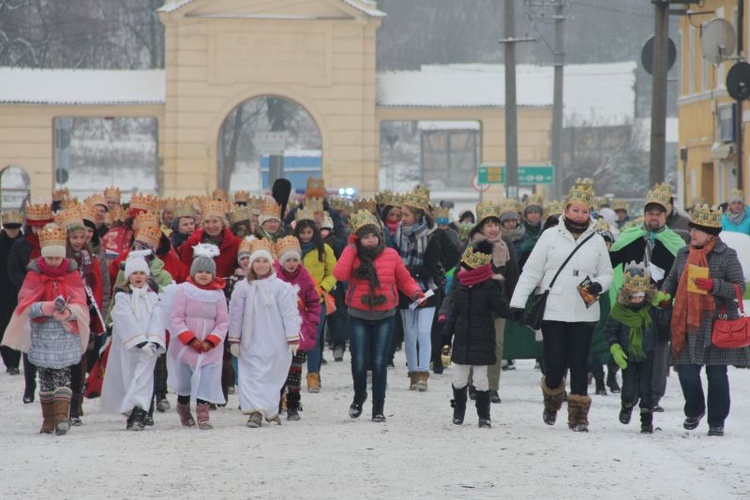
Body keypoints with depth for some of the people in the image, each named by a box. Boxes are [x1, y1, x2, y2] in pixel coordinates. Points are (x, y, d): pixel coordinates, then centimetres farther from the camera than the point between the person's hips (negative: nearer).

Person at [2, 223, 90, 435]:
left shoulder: (71, 274, 2)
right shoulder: (35, 275, 1)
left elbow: (80, 304, -4)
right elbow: (25, 304, -7)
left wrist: (68, 312, -27)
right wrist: (47, 307, -26)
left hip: (67, 332, -1)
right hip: (42, 332, 1)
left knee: (63, 374, -10)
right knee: (45, 377, 5)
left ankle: (62, 415, -17)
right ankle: (49, 419, 12)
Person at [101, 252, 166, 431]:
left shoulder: (152, 297, 12)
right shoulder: (122, 296, 4)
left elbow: (157, 320, 1)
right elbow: (126, 321, -9)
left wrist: (154, 342, -16)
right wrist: (140, 341, -20)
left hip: (148, 347, 1)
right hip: (126, 347, -1)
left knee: (143, 376, -12)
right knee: (127, 378, 2)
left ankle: (138, 413, -21)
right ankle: (132, 412, 12)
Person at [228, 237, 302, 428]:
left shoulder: (281, 287, -3)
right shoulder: (243, 287, 2)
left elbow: (289, 314, -3)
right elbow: (235, 315, 7)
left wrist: (292, 339, -5)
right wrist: (234, 340, 7)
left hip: (275, 343, -1)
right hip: (251, 343, 1)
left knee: (272, 375, 6)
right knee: (253, 374, -9)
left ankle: (270, 410, 19)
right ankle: (255, 411, -15)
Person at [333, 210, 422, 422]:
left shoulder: (391, 255, 0)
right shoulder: (353, 255, -2)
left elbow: (404, 279, 8)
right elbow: (340, 274, -21)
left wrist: (416, 292, -10)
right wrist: (352, 248, -15)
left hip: (385, 316, 0)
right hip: (358, 316, 0)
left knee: (379, 362, 1)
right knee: (359, 361, -3)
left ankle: (378, 406, 9)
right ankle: (359, 396, 24)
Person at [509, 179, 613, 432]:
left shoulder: (596, 241, 8)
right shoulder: (551, 236, 1)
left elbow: (607, 274, 15)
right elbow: (531, 271, 1)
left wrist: (599, 285, -9)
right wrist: (518, 302, -5)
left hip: (584, 314, 2)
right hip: (553, 312, -2)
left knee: (579, 364, 0)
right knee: (555, 363, -3)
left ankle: (578, 416, 7)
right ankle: (552, 402, 27)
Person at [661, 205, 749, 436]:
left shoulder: (727, 256, -4)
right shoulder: (683, 254, 10)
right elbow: (672, 280, 22)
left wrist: (713, 285, -22)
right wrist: (664, 294, 1)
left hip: (717, 325, -3)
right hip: (688, 325, 4)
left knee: (717, 374, 2)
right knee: (687, 372, -2)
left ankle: (717, 422, 14)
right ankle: (694, 411, 25)